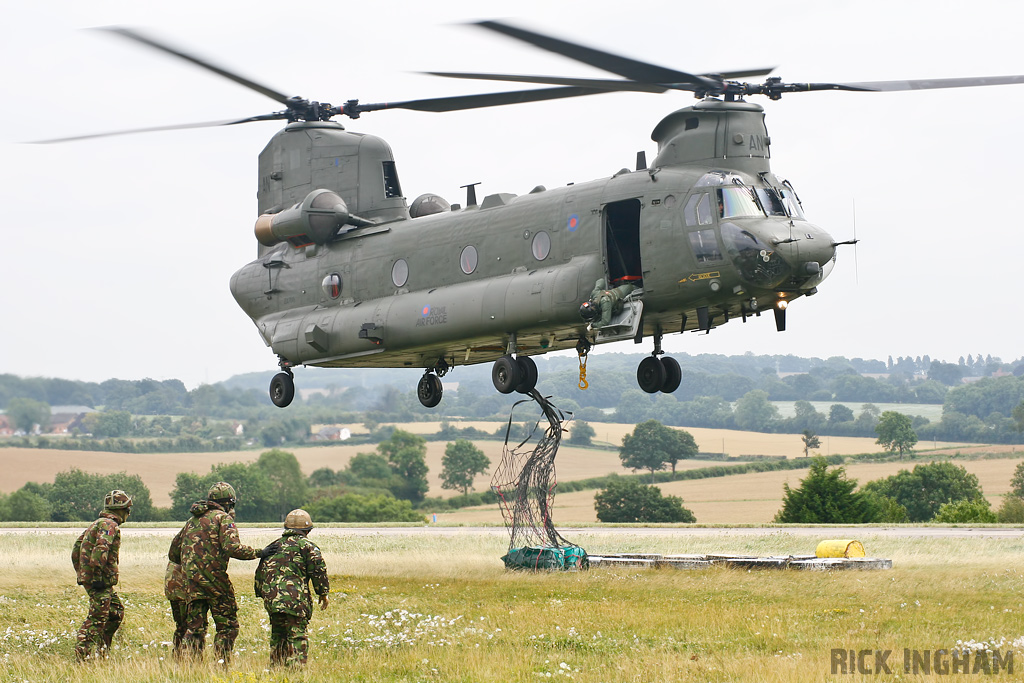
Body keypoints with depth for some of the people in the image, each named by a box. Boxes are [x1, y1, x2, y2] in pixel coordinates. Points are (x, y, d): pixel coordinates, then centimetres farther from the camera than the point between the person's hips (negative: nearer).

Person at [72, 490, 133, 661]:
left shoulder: (97, 523, 20)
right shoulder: (110, 525, -11)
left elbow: (76, 548, 22)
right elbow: (101, 549, -25)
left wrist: (80, 572, 21)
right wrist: (97, 574, -27)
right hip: (100, 580, -10)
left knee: (116, 612, 16)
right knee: (98, 616, -8)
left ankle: (102, 647, 18)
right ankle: (83, 653, -9)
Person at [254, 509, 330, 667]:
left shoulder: (273, 546, 23)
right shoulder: (306, 545, 5)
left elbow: (260, 572, 25)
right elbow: (318, 569, -4)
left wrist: (262, 594, 32)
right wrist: (323, 593, 3)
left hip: (271, 597, 6)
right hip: (294, 598, -6)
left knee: (277, 636, 17)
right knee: (297, 637, -8)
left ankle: (276, 667, 18)